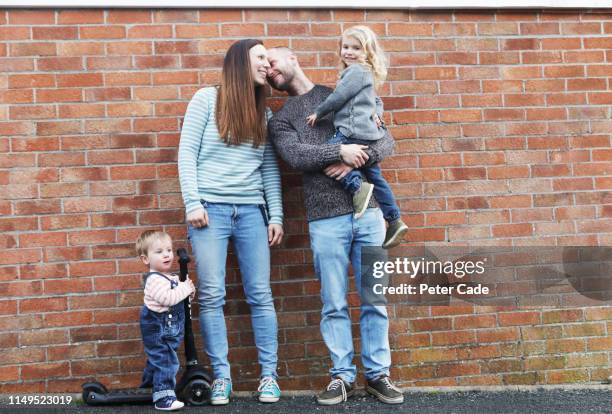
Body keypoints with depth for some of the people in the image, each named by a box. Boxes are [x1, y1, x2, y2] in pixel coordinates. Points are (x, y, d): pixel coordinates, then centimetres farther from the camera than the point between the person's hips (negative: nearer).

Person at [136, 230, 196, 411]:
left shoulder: (170, 277, 12)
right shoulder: (154, 279, -19)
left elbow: (176, 295, 21)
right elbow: (167, 298, -30)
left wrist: (188, 288, 0)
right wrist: (185, 288, -19)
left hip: (168, 327, 10)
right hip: (158, 328, -10)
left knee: (157, 359, 22)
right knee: (165, 360, -12)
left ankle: (147, 386, 38)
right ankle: (163, 398, -10)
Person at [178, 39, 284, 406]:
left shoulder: (264, 113, 15)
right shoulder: (207, 99, 3)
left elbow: (271, 168, 13)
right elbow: (187, 153, -1)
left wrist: (276, 215, 6)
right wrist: (193, 203, -9)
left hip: (252, 210, 3)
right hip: (211, 208, -3)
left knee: (260, 295, 1)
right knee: (211, 296, -2)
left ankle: (269, 374, 9)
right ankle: (222, 376, 6)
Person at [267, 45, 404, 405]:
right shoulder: (281, 120, 13)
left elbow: (387, 141, 6)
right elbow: (296, 155, -7)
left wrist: (356, 159, -10)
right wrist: (340, 150, -17)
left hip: (368, 211, 1)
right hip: (326, 219, 0)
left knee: (375, 301, 4)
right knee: (334, 305, 2)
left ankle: (378, 373, 14)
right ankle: (343, 376, 13)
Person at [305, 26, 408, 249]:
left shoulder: (356, 71, -7)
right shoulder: (366, 73, 24)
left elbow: (338, 97, -12)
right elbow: (376, 101, 29)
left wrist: (318, 112, 0)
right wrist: (376, 114, 9)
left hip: (354, 131, -10)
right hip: (370, 133, 10)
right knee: (374, 176, 12)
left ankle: (356, 186, -23)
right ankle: (394, 221, 13)